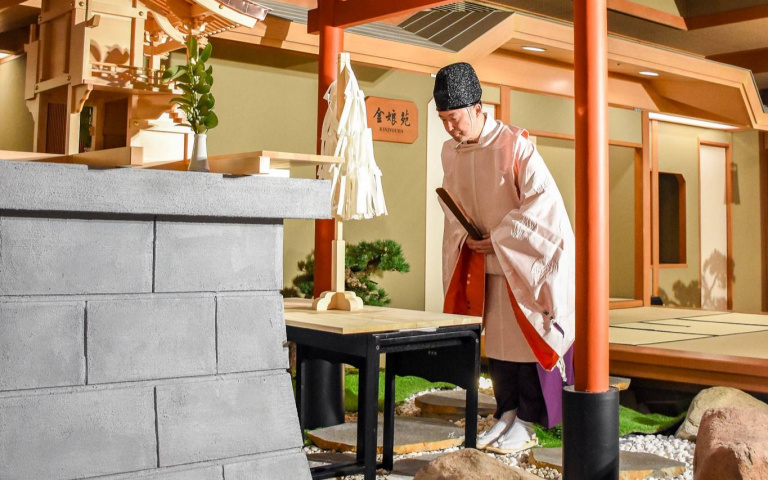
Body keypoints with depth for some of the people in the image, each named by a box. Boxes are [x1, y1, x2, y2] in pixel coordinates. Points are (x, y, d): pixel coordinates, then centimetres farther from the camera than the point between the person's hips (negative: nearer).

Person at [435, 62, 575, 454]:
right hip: (483, 261, 6)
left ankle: (526, 424, 7)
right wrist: (465, 235, -5)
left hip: (522, 259, -6)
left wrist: (499, 237, -19)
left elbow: (543, 197, -19)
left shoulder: (514, 144, -17)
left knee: (524, 337, -2)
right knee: (495, 339, 8)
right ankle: (506, 415, 18)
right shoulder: (450, 151, 2)